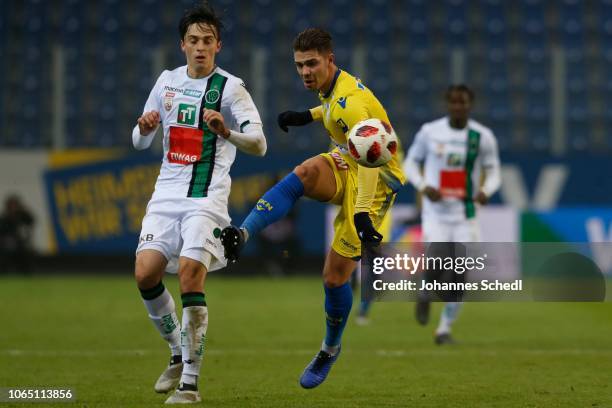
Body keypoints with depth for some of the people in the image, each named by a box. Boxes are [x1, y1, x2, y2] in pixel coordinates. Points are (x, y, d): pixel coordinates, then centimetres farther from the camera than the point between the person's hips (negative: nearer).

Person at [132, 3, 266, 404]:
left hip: (206, 197, -5)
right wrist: (144, 128, -6)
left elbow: (259, 144, -14)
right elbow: (140, 142, 19)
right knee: (145, 274, -7)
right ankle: (179, 353, 16)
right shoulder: (167, 81, 11)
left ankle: (190, 382, -12)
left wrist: (226, 131, -34)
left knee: (190, 274, -18)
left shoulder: (230, 87, -5)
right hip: (167, 192, 5)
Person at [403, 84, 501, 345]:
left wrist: (485, 191, -15)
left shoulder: (483, 136, -2)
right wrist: (423, 186, -12)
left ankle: (444, 329, 18)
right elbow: (410, 162, 7)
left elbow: (493, 171, 7)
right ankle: (425, 294, 23)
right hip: (435, 213, -1)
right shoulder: (430, 131, -3)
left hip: (466, 215, 1)